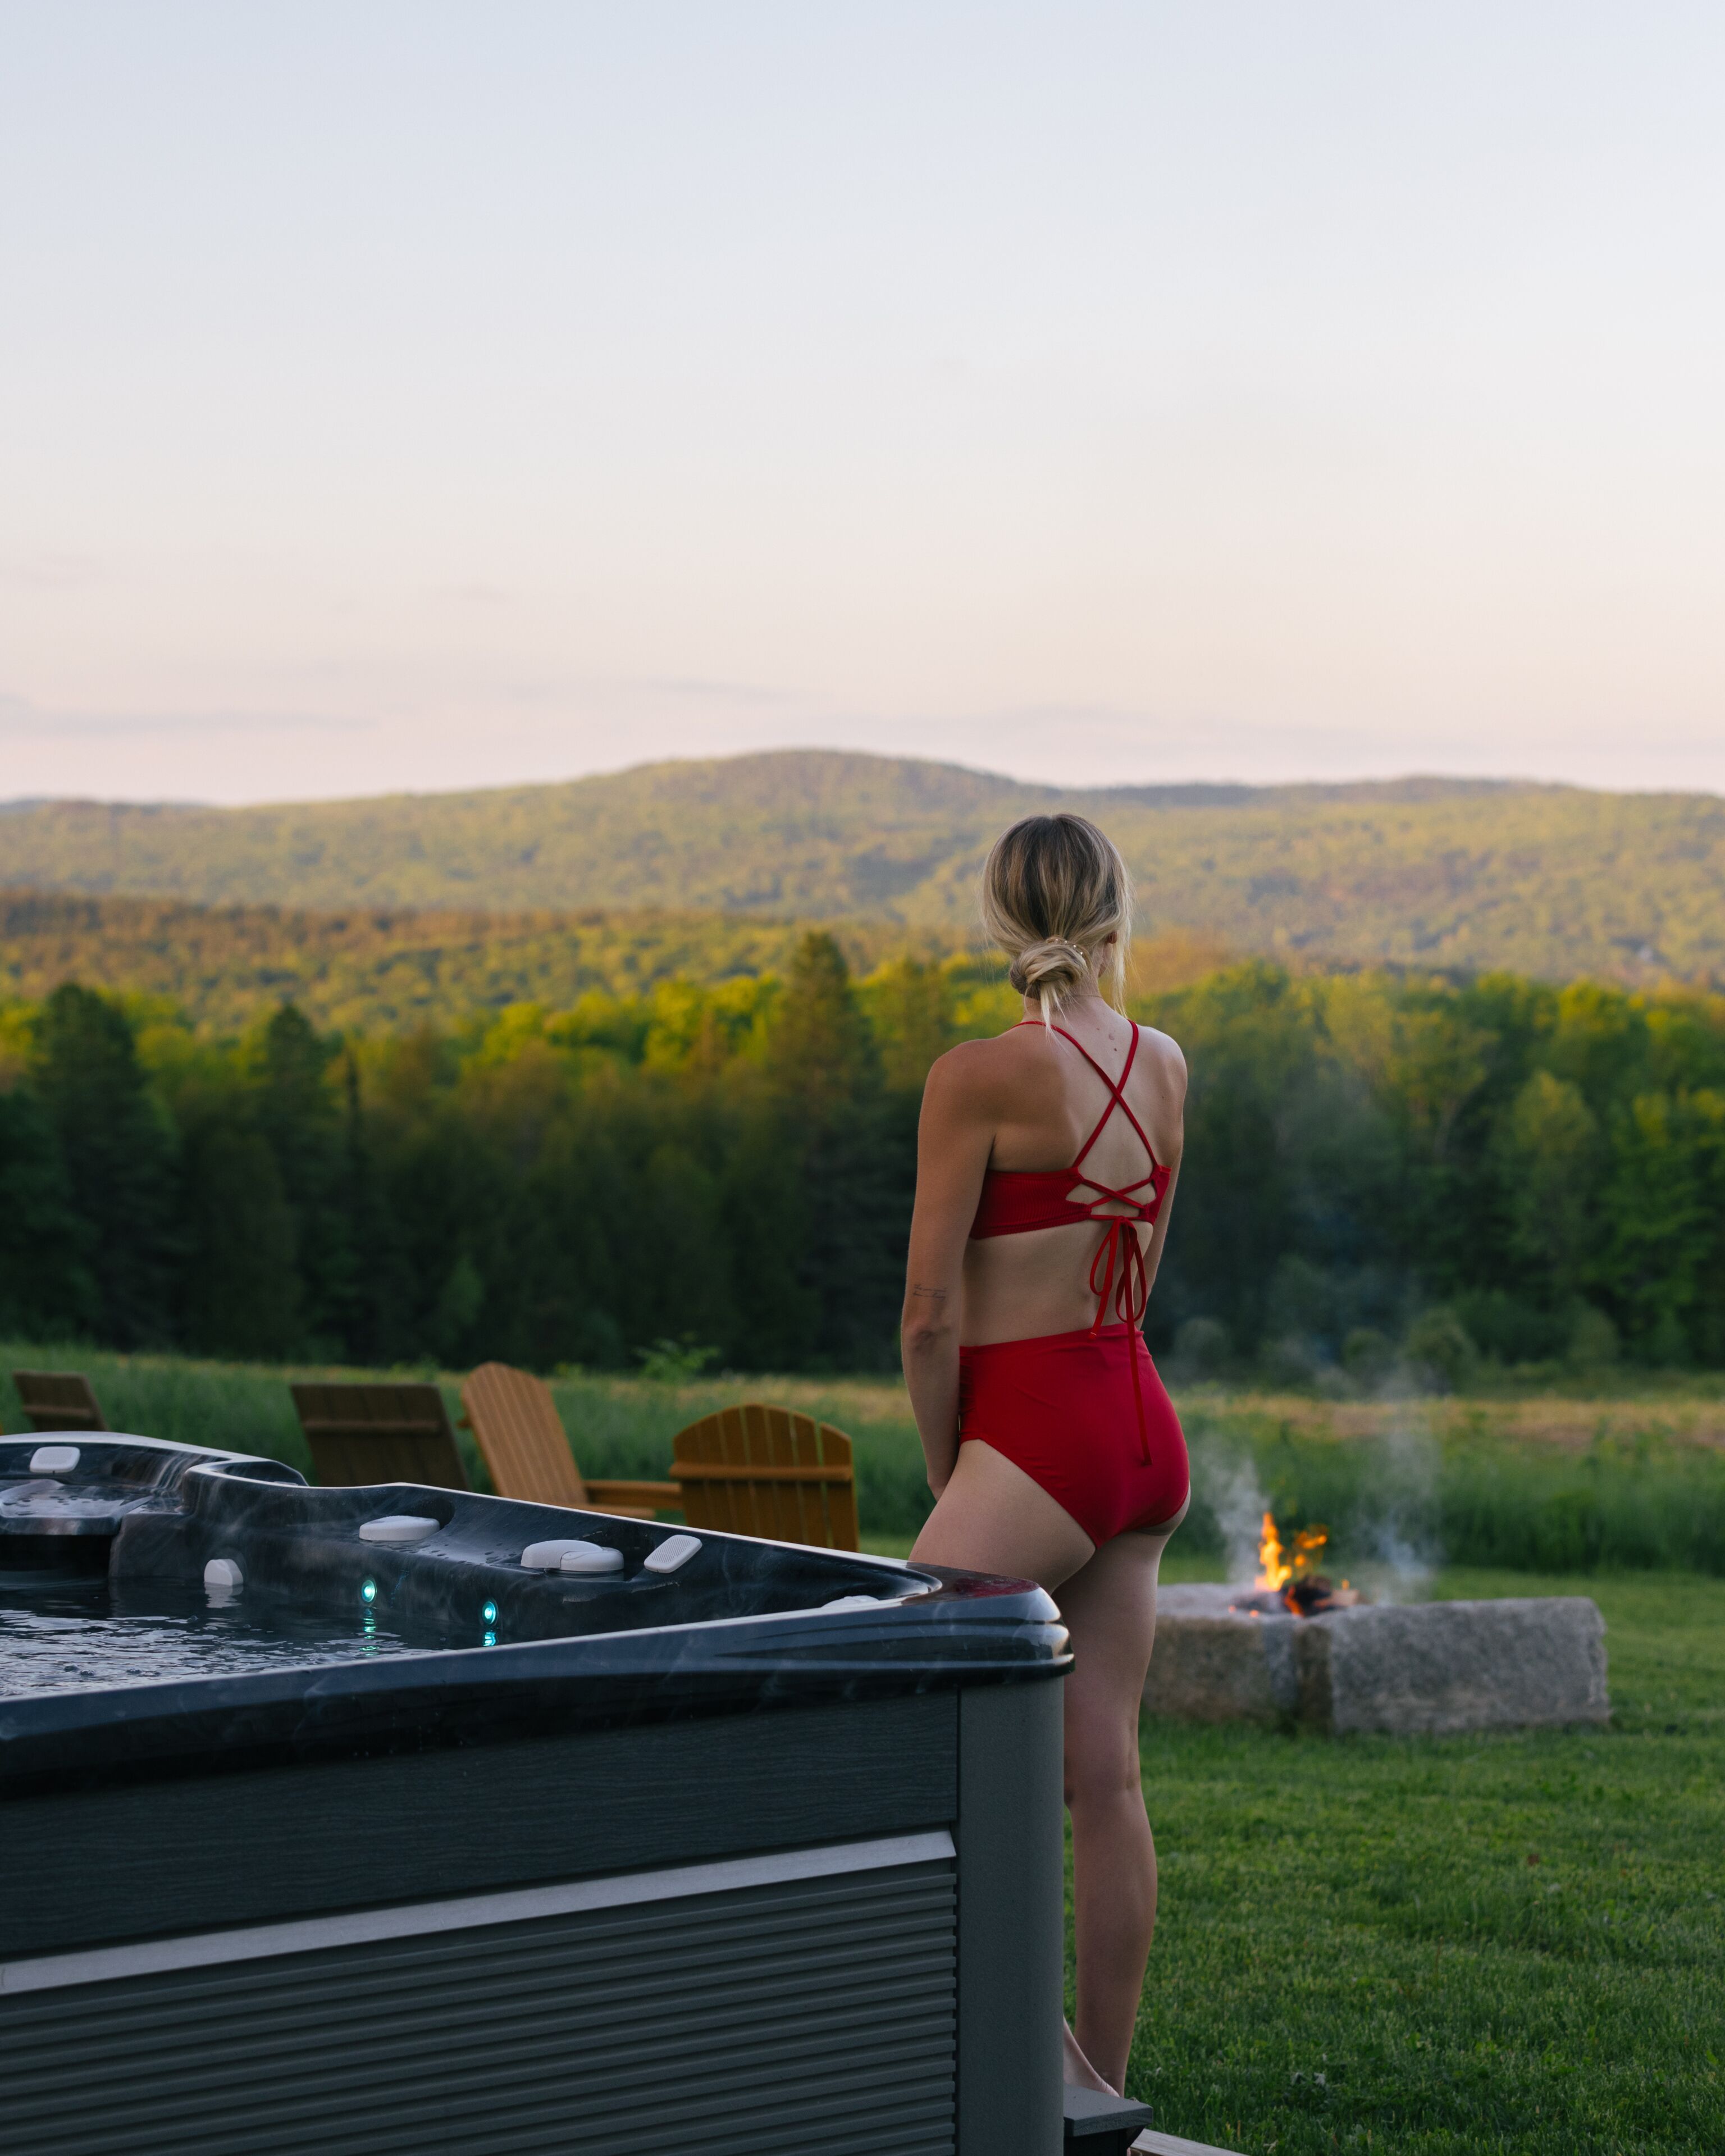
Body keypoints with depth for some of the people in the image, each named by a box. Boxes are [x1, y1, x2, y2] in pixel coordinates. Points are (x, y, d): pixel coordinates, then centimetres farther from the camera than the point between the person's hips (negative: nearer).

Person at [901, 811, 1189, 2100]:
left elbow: (933, 1314, -11)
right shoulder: (1164, 1066, 7)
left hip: (1037, 1436, -8)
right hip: (1145, 1429, 8)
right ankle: (1104, 2089, 14)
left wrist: (945, 1476, 3)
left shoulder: (980, 1076, -13)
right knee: (1105, 1776, 9)